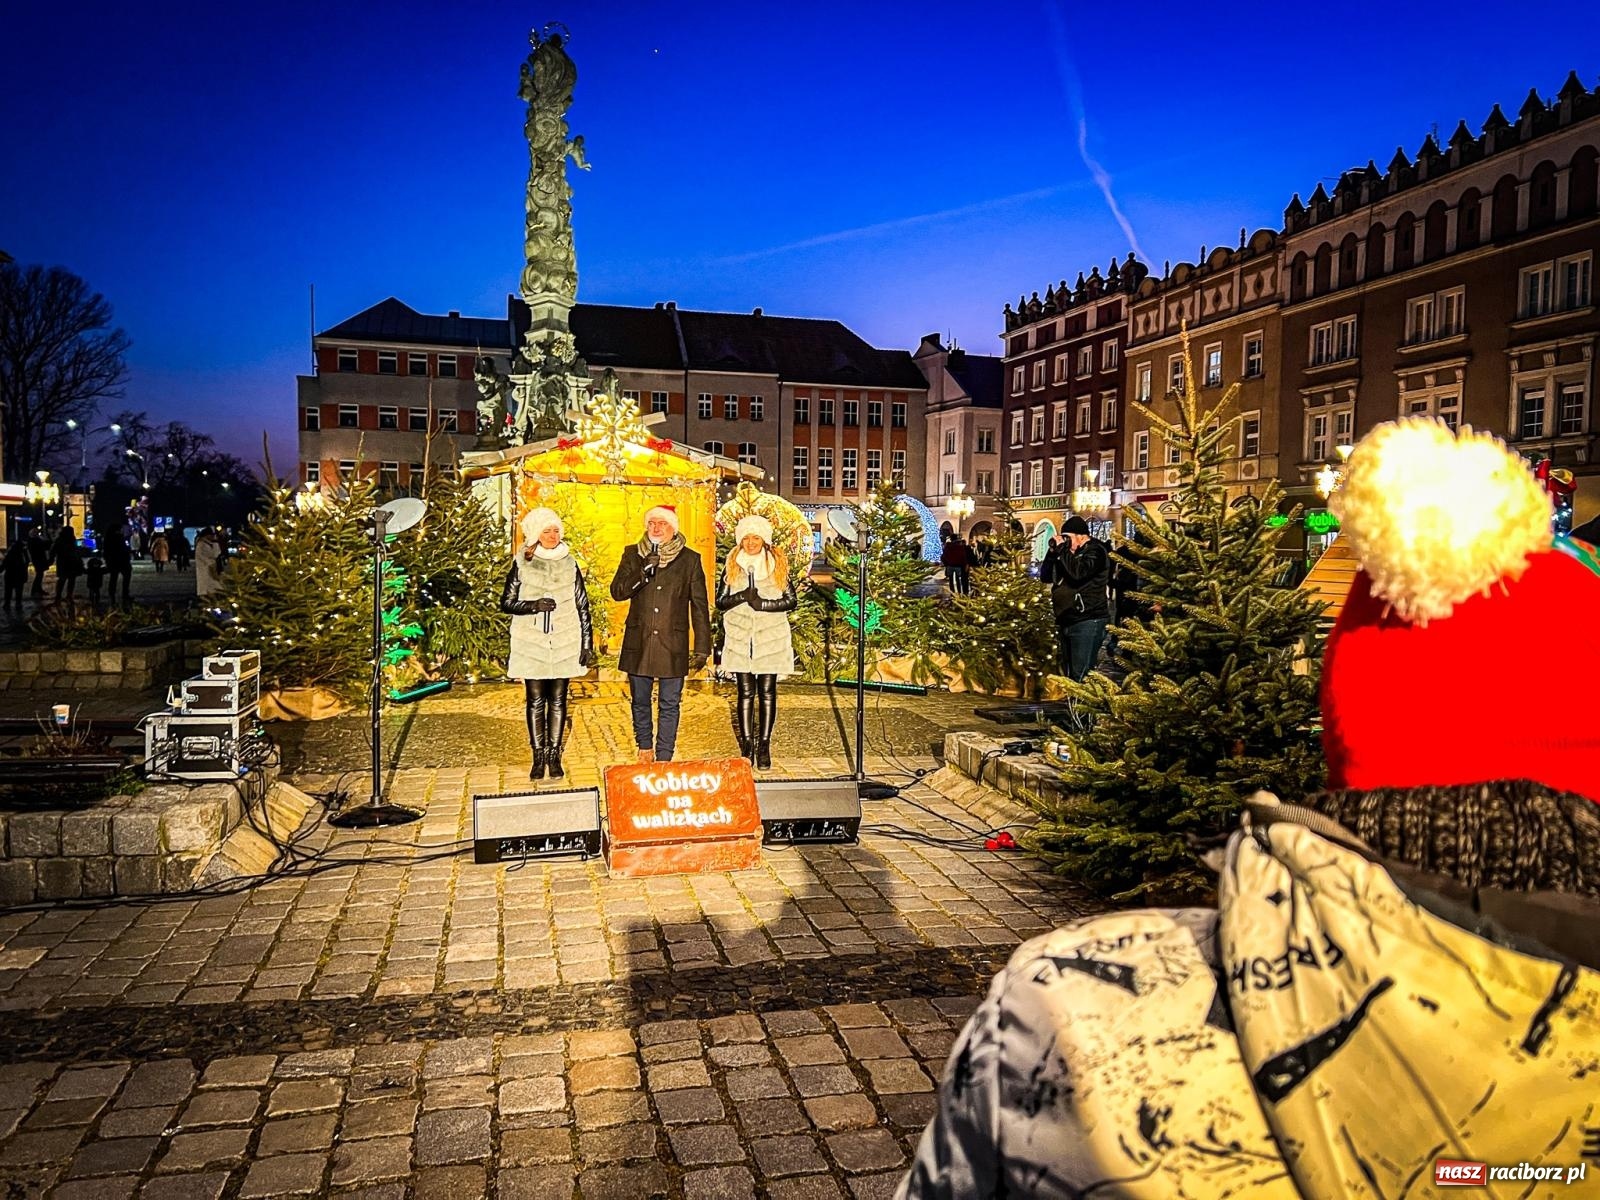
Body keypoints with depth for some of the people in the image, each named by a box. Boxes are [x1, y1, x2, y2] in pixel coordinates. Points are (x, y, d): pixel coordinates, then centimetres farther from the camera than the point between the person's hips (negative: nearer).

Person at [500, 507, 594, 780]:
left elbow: (582, 607, 7)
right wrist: (534, 606, -15)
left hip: (564, 645, 1)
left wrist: (587, 644, 3)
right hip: (531, 645, -1)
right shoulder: (521, 564, 1)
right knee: (535, 701, 2)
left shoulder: (569, 564, 5)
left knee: (558, 701, 4)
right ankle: (538, 758, 11)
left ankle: (554, 757, 12)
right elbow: (506, 603, 3)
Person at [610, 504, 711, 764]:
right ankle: (645, 751, 30)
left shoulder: (690, 560, 3)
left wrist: (702, 647, 0)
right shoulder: (633, 555, 7)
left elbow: (700, 606, 3)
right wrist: (643, 572, -18)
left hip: (673, 644, -2)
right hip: (639, 642, 2)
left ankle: (663, 759, 9)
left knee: (670, 705, 2)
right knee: (640, 702, 12)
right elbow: (617, 591, -3)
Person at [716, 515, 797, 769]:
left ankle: (764, 746, 8)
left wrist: (763, 603, -14)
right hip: (740, 639, 1)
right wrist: (742, 597, -15)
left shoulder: (778, 564, 3)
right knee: (746, 692, 2)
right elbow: (720, 602, 4)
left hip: (771, 638, -1)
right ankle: (746, 746, 9)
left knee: (767, 693, 1)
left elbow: (790, 600, 1)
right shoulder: (732, 566, 6)